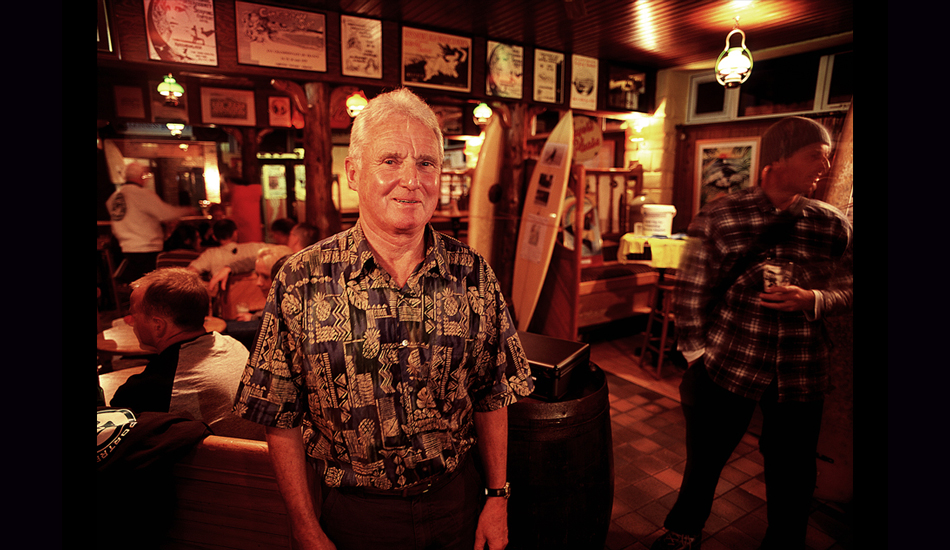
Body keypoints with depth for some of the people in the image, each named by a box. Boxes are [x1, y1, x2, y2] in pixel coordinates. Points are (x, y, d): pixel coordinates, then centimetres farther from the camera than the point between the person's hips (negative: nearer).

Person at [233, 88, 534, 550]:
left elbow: (492, 397, -1)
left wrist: (498, 498, 1)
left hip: (457, 499, 2)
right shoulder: (300, 282, -14)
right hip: (352, 510, -1)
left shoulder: (474, 275, -9)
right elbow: (280, 420, -8)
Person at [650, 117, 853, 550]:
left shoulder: (833, 226, 1)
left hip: (800, 375, 2)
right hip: (726, 366, -1)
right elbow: (690, 290, -4)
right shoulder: (718, 217, -7)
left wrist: (810, 299, -14)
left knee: (791, 475, 15)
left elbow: (847, 289, 8)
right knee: (703, 459, 15)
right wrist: (697, 354, -4)